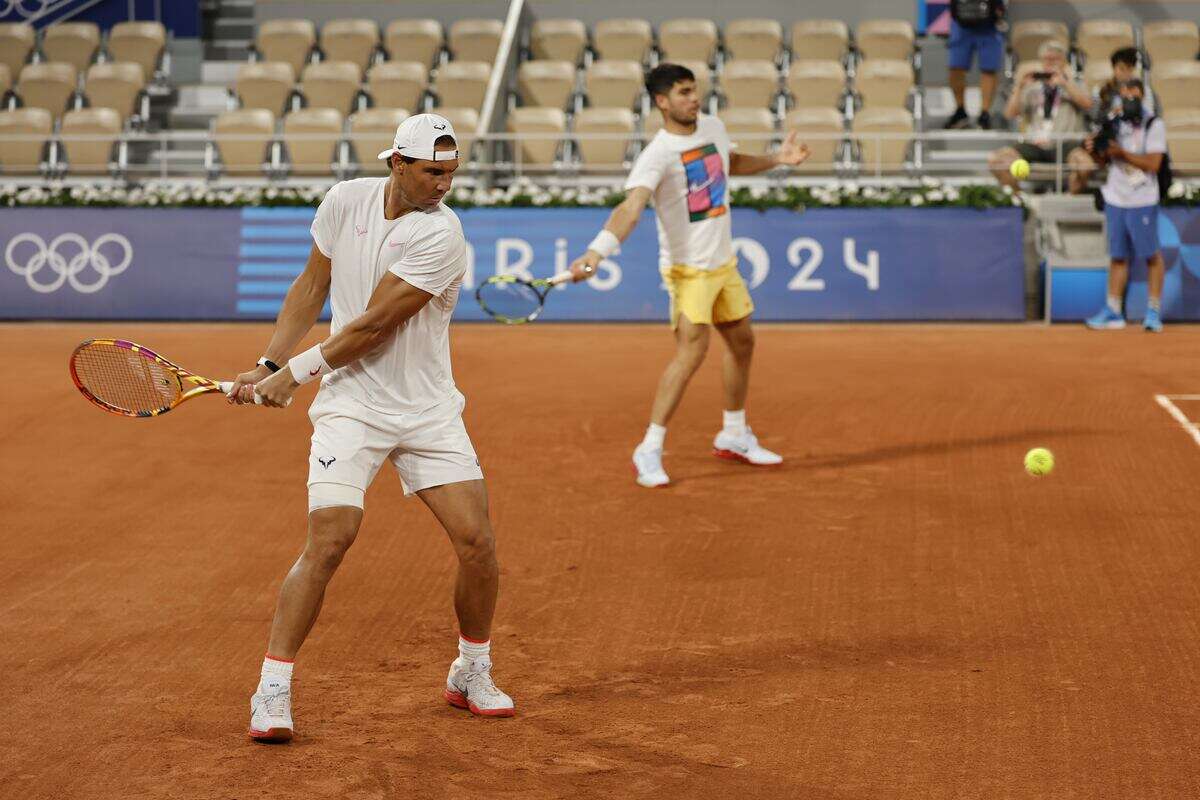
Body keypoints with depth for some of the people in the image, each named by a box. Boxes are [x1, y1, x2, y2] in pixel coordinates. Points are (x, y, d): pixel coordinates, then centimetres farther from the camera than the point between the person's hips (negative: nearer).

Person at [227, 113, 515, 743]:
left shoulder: (440, 233, -16)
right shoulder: (345, 200, -2)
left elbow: (374, 325, -18)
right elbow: (311, 288, 10)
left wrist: (296, 371, -11)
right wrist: (268, 365, 1)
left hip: (427, 408, -1)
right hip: (351, 405, 1)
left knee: (476, 539, -7)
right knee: (328, 539, -16)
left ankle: (472, 674, 18)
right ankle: (272, 691, -7)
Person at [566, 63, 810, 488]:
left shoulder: (713, 127, 2)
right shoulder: (657, 155, -22)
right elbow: (630, 207, -35)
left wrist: (776, 159, 13)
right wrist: (596, 252, -50)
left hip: (724, 262, 8)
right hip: (688, 269, -8)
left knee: (742, 342, 17)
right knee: (692, 350, -20)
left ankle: (733, 436, 36)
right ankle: (649, 451, -14)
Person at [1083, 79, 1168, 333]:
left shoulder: (1154, 125, -8)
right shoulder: (1115, 123, 8)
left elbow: (1153, 164, -16)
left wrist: (1122, 153, -23)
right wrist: (1096, 149, -8)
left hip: (1142, 202, -5)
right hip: (1115, 200, 5)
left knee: (1151, 255, 3)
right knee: (1118, 255, 9)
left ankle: (1154, 310, 11)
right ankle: (1113, 311, 12)